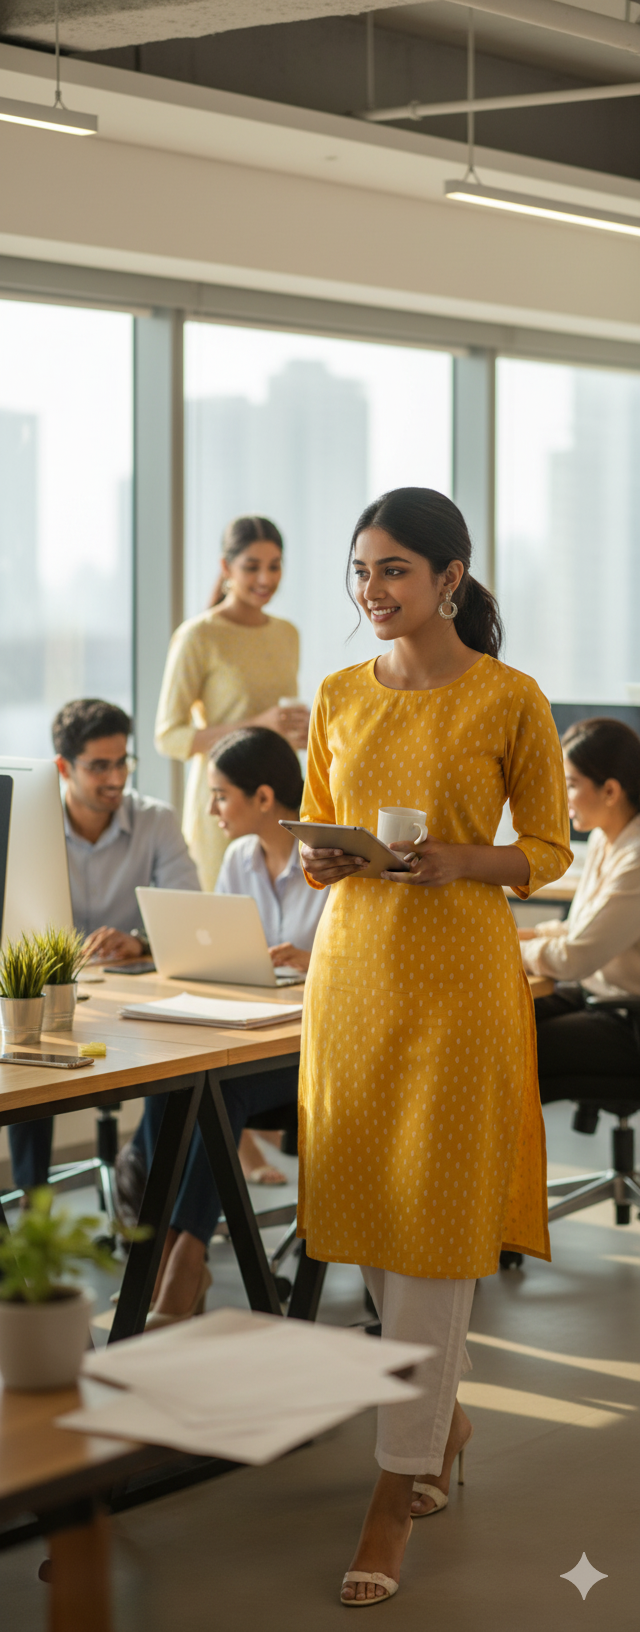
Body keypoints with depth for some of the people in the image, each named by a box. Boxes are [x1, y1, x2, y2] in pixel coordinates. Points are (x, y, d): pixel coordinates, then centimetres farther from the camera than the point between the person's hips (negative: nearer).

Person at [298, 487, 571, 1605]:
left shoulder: (510, 701, -5)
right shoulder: (340, 696, 8)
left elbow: (549, 850, 0)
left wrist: (460, 862, -17)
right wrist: (317, 863, -5)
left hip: (460, 969, -5)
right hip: (351, 960, 5)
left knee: (433, 1220, -5)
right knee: (364, 1206, 10)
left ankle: (399, 1485, 2)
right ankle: (442, 1413, 32)